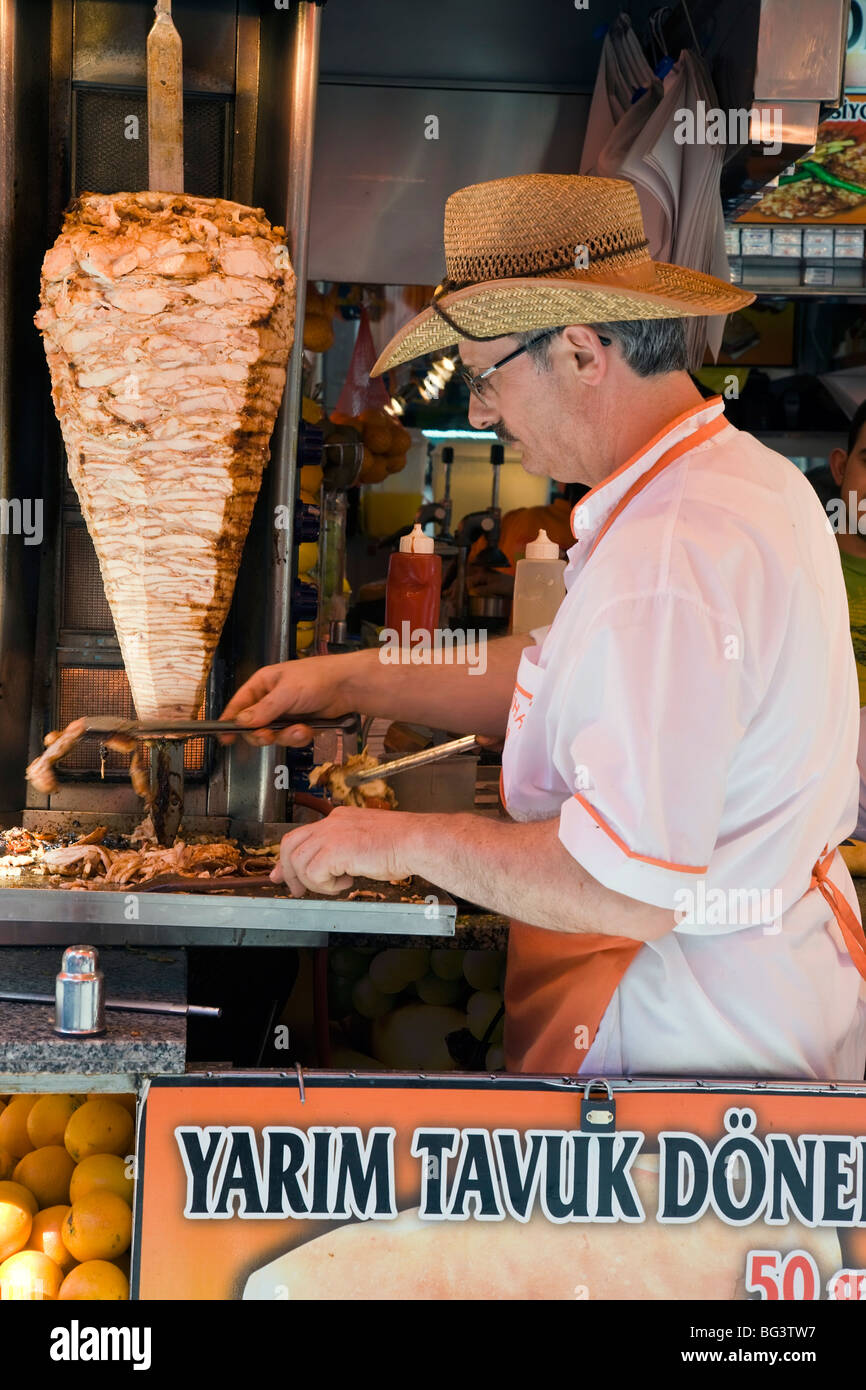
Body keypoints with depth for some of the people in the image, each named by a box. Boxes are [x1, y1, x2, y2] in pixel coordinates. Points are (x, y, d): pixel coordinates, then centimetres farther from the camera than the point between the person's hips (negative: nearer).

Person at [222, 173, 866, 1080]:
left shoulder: (667, 559, -28)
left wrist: (410, 842, -17)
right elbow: (564, 680, 16)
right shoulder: (748, 476, 8)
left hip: (699, 1030, -10)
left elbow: (629, 886, -30)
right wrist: (353, 682, 13)